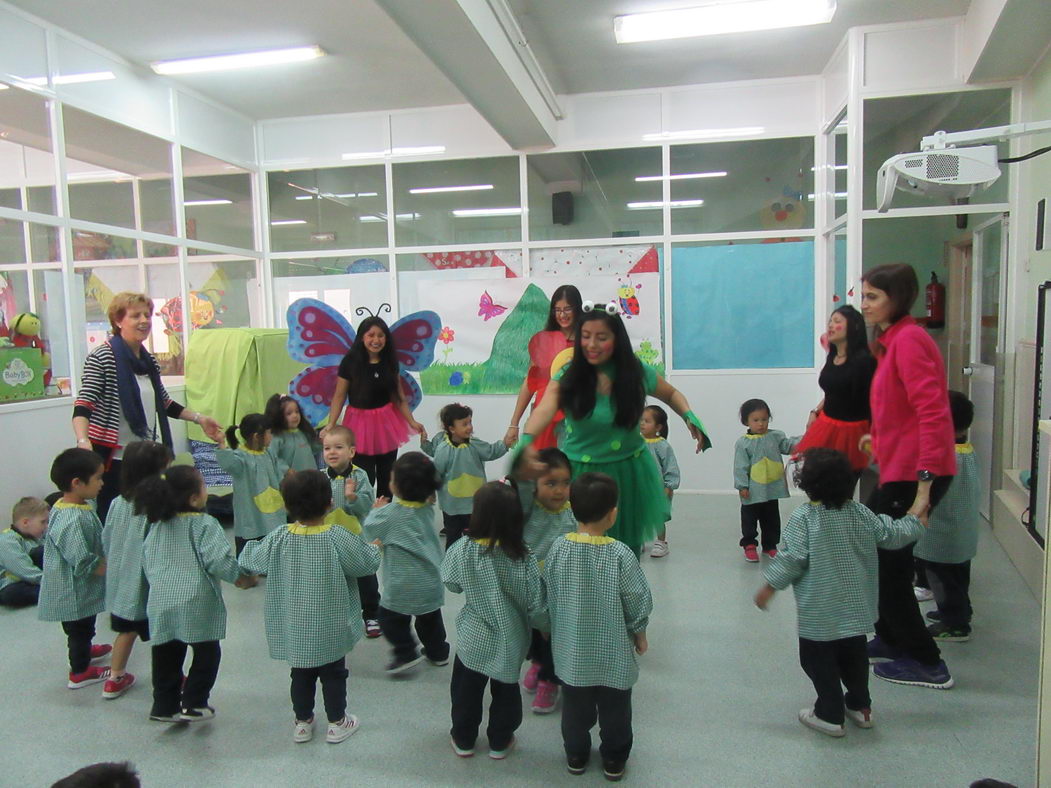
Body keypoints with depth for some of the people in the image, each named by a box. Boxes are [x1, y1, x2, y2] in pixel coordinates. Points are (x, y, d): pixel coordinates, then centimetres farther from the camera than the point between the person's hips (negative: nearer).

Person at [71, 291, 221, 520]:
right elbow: (83, 406, -16)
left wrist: (199, 418, 19)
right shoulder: (102, 357, -8)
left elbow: (164, 404, 24)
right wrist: (83, 441, -32)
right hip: (113, 460, -6)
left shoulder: (149, 362, 13)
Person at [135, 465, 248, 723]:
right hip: (196, 603, -6)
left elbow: (147, 560, 15)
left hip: (161, 602, 6)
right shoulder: (204, 524, -13)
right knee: (207, 653, 11)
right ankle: (193, 704, 12)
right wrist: (240, 577, -3)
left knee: (167, 655, 17)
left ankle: (164, 706, 26)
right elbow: (219, 559, -19)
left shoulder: (157, 525, 8)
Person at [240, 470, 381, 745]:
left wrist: (249, 547, 22)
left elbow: (249, 562, 1)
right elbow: (368, 563, -13)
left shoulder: (278, 539, -14)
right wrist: (375, 546, 8)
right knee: (333, 673, 16)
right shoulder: (338, 538, -23)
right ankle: (337, 723, 28)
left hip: (295, 628, 3)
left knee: (301, 673, 20)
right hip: (330, 627, -2)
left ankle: (302, 722, 34)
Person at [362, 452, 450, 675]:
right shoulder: (427, 509, -2)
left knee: (390, 616, 12)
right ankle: (438, 651, 33)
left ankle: (406, 653, 10)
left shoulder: (390, 514, -17)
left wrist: (376, 510, 10)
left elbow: (369, 530, -4)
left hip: (404, 585, -6)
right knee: (430, 616, 22)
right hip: (431, 581, 6)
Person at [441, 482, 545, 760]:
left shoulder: (461, 550, -20)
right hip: (511, 639, 0)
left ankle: (463, 739, 38)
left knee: (466, 689, 22)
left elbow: (452, 584, -3)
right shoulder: (523, 558, -23)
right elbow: (536, 603, -18)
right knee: (506, 690, 22)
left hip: (473, 638, 1)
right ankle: (500, 742, 37)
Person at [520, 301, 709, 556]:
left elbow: (671, 394, 11)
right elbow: (544, 410, -33)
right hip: (580, 471, -2)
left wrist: (689, 417, -9)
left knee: (626, 545, 16)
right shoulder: (567, 376, -15)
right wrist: (527, 441, -53)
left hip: (627, 473, 2)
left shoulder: (637, 373, -8)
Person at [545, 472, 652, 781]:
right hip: (613, 651, -2)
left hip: (572, 650, 3)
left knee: (575, 707, 22)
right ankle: (614, 759, 35)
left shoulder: (558, 548, -14)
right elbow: (639, 602, -13)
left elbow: (550, 597, -2)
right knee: (614, 709, 19)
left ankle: (576, 754, 39)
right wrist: (640, 635, 6)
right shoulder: (620, 554, -23)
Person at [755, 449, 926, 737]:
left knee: (818, 660, 9)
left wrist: (769, 587, -8)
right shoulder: (860, 514, -2)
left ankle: (830, 715, 14)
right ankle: (860, 706, 34)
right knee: (854, 655, 22)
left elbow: (791, 559, -19)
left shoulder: (802, 518, -17)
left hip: (819, 613, -6)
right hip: (857, 608, 6)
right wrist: (915, 519, 24)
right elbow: (893, 534, 6)